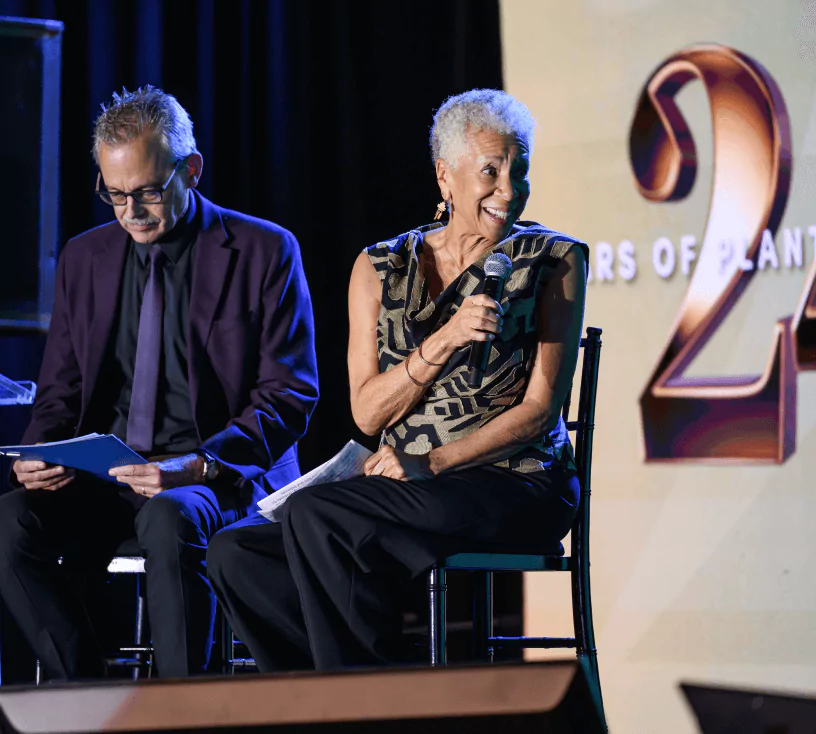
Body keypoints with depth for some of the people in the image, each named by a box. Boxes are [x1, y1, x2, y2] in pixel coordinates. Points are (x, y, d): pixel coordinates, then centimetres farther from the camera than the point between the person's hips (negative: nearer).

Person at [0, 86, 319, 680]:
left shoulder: (266, 252, 0)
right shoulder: (85, 259, 14)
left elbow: (290, 396, -4)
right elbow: (60, 393, 18)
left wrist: (201, 464, -21)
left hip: (220, 479, -4)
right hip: (102, 479, 4)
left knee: (169, 520, -38)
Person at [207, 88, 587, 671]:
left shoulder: (553, 261, 3)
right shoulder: (381, 269, 12)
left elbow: (541, 409, -4)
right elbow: (368, 412, 3)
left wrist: (432, 462, -16)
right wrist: (443, 341, -14)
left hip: (517, 487, -5)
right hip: (408, 492, 5)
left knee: (313, 515, -27)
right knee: (235, 554, -17)